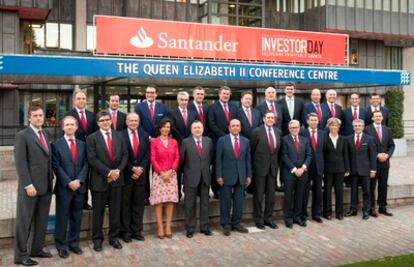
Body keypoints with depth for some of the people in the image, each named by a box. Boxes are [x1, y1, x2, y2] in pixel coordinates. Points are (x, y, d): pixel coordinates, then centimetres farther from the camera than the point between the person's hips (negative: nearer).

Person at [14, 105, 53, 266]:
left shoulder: (45, 134, 15)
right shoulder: (22, 135, -7)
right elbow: (20, 163, -13)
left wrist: (51, 180, 9)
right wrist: (28, 185, -17)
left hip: (46, 186, 7)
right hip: (30, 186, -7)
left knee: (42, 220, 12)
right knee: (24, 221, 3)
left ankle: (37, 249, 24)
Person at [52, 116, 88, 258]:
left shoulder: (82, 144, 11)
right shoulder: (57, 144, -1)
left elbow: (85, 164, 5)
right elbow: (56, 166, -7)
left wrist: (79, 180, -10)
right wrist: (68, 182, -14)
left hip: (79, 186, 4)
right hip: (63, 187, -4)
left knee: (77, 217, 10)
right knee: (62, 218, 4)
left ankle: (74, 243, 22)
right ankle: (61, 246, 15)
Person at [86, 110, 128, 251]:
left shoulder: (119, 135, 9)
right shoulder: (92, 138, -3)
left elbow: (125, 155, 6)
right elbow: (92, 159, -11)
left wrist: (118, 170, -9)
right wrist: (108, 172, -16)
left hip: (117, 178, 3)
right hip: (100, 180, -3)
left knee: (115, 210, 10)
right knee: (98, 212, 6)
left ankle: (114, 237, 22)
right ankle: (97, 238, 18)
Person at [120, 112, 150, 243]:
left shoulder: (145, 135, 7)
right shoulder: (121, 136, -6)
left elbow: (147, 155, 4)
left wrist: (140, 169, -8)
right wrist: (132, 168, -13)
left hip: (141, 175, 4)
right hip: (126, 175, -3)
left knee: (139, 204, 9)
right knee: (125, 205, 6)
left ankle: (137, 231, 18)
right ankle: (126, 232, 16)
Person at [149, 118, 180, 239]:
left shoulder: (174, 142, 11)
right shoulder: (154, 141, 2)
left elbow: (177, 158, 6)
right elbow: (153, 159, -3)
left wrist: (170, 171, -8)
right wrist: (161, 172, -10)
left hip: (171, 175, 3)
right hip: (158, 175, -3)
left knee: (171, 201, 0)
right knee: (158, 201, -3)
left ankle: (168, 228, 6)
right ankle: (160, 228, 2)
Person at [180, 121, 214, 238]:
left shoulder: (208, 141, 5)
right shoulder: (185, 142, -3)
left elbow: (210, 157, 13)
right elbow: (181, 159, 3)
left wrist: (206, 169, 12)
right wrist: (186, 172, 7)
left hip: (205, 176, 3)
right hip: (191, 177, -3)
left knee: (204, 203, 10)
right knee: (190, 204, 4)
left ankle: (204, 227, 20)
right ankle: (190, 228, 13)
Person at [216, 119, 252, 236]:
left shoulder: (245, 141, 8)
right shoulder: (222, 141, -2)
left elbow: (248, 159, 9)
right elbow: (218, 159, -3)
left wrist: (248, 175, 5)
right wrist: (219, 176, -8)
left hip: (241, 176, 3)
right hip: (227, 176, -3)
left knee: (239, 201, 8)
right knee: (226, 202, 4)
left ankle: (236, 223, 21)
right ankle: (226, 225, 15)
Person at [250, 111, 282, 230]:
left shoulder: (278, 132, 7)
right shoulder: (257, 132, -8)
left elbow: (278, 149, 15)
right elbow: (252, 149, -2)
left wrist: (276, 162, 11)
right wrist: (254, 163, 1)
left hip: (273, 166, 4)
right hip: (260, 166, -4)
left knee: (271, 194, 10)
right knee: (258, 194, 4)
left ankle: (268, 218, 22)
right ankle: (258, 219, 16)